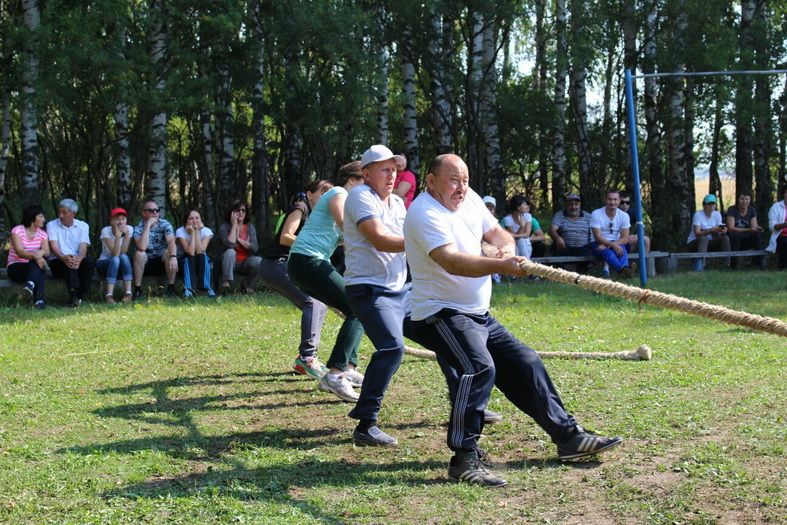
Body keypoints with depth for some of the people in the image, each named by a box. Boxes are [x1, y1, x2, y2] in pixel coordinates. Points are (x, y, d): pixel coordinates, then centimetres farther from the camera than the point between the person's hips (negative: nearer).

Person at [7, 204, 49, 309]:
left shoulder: (42, 234, 7)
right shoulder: (17, 230, -8)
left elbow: (47, 252, -10)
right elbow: (20, 252, -23)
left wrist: (41, 252, -35)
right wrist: (34, 256, -43)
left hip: (33, 268, 4)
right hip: (15, 268, -4)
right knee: (37, 261, -33)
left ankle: (31, 285, -48)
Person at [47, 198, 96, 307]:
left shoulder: (83, 226, 8)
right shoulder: (52, 225, 4)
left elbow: (83, 246, -7)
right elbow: (54, 246, -11)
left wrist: (79, 259, -31)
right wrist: (64, 258, -34)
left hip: (78, 260, 2)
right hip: (58, 261, -2)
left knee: (90, 260, -30)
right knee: (68, 263, -36)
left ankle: (82, 296, -28)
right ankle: (73, 296, -50)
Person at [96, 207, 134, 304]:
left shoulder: (129, 229, -12)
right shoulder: (106, 231, -19)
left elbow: (123, 252, -21)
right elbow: (115, 254, -29)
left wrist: (127, 234, -30)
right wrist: (117, 236, -40)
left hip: (122, 265, 2)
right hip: (104, 263, -2)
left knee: (123, 257, -30)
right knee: (115, 260, -33)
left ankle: (128, 293, -32)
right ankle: (109, 295, -38)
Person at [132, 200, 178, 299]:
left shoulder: (165, 224, -10)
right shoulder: (138, 228, -13)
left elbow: (171, 242, -27)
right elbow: (142, 247, -30)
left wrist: (173, 257, -47)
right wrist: (148, 226, -29)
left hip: (163, 261, 1)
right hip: (146, 263, 0)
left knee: (169, 252, -29)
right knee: (139, 254, -30)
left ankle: (171, 287, -20)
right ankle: (137, 289, -23)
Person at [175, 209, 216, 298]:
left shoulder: (206, 231, -12)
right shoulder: (180, 231, -18)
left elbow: (200, 251, -27)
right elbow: (190, 252, -29)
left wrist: (197, 231, -25)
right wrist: (192, 232, -28)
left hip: (202, 263, 2)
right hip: (184, 261, -2)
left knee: (202, 256, -31)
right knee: (190, 258, -33)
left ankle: (206, 287, -31)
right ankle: (189, 288, -42)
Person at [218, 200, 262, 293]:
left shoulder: (250, 227, 2)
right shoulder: (225, 226, -7)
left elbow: (254, 248, -10)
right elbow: (229, 245, -26)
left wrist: (238, 239, -16)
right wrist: (234, 225, -18)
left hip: (245, 263, 3)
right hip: (230, 263, -3)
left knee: (259, 261, -27)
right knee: (230, 252, -34)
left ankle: (247, 285, -1)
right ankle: (226, 284, -30)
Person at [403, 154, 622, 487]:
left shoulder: (468, 199, 9)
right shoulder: (424, 213, -19)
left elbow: (496, 232, 14)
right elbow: (451, 261, -32)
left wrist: (506, 247, -11)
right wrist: (499, 266, -44)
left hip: (478, 314, 10)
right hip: (440, 313, -10)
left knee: (526, 365, 11)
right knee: (479, 368, -31)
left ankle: (567, 436, 22)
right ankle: (464, 459, -30)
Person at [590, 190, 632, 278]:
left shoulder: (624, 215, 0)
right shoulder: (596, 214, -9)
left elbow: (625, 238, -6)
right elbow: (597, 237, -15)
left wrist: (610, 244, -23)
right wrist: (612, 245, -31)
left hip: (617, 244, 3)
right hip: (599, 244, -3)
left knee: (622, 249, -34)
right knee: (607, 252, -38)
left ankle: (624, 269, -64)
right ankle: (623, 269, -68)